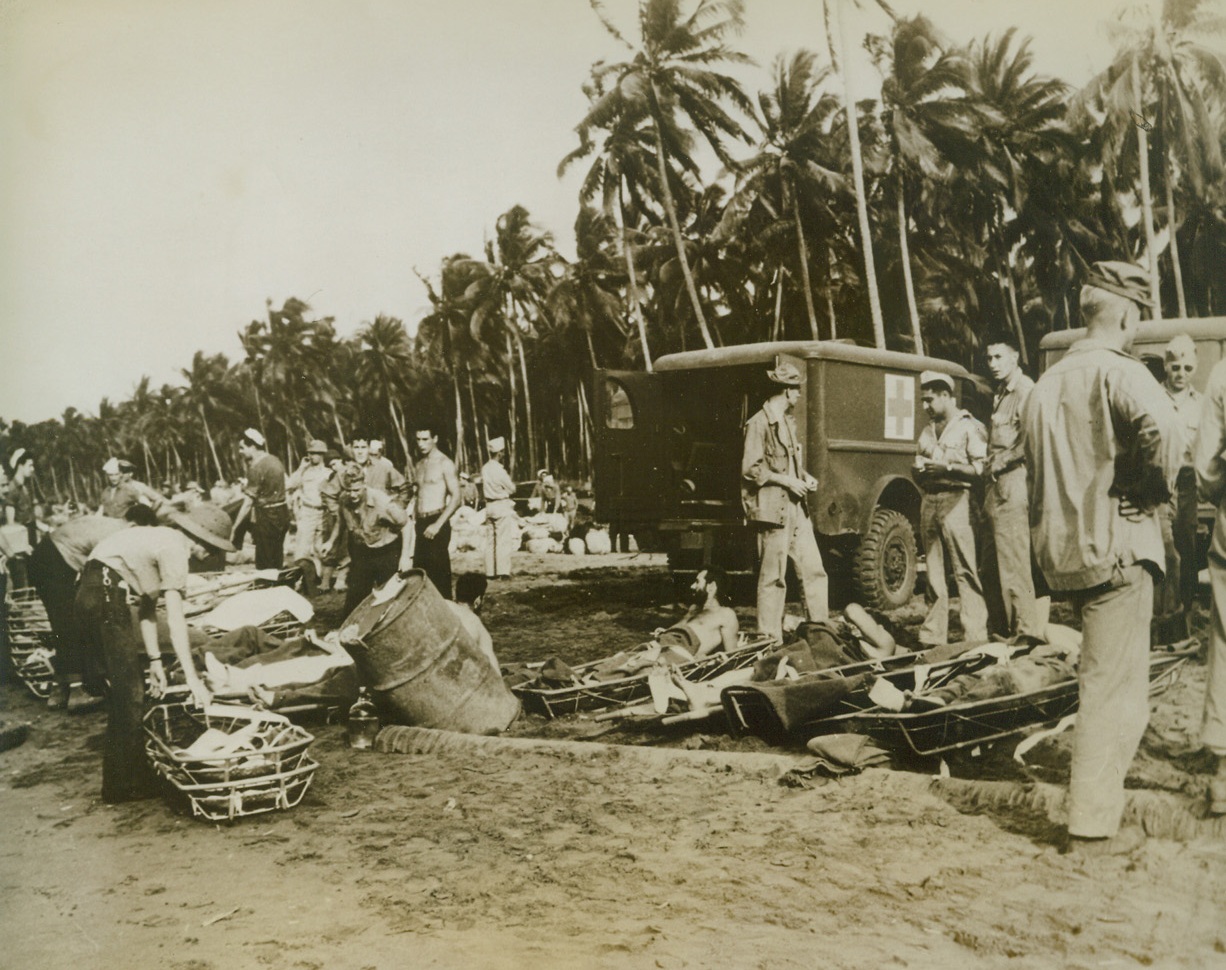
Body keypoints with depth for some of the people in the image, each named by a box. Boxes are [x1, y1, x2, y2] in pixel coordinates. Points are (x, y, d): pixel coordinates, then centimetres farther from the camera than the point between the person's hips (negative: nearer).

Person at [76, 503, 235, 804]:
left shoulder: (160, 539, 19)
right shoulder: (175, 547, -10)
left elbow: (147, 603, 18)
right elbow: (175, 619, -17)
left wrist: (154, 660, 15)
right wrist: (193, 679, -17)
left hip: (91, 595, 10)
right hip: (104, 596, -10)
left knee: (124, 688, 17)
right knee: (129, 692, -3)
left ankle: (123, 779, 26)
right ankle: (126, 785, 5)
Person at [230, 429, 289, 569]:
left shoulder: (256, 467, -16)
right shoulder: (275, 460, 9)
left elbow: (248, 502, -18)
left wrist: (234, 527, -16)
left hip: (266, 517, -9)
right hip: (282, 513, 9)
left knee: (264, 565, -2)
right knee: (276, 562, 15)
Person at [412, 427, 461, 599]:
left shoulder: (445, 463, -6)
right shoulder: (419, 465, 16)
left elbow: (456, 497, -11)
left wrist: (438, 524, -17)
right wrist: (414, 517, 9)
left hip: (437, 522, -7)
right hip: (421, 524, 7)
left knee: (439, 571, -7)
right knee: (419, 570, 7)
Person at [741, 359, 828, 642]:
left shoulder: (788, 421, 17)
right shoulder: (759, 423, -10)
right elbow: (751, 469, -14)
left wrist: (805, 477, 9)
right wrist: (787, 481, -15)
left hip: (796, 507, 8)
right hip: (773, 508, -8)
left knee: (814, 570, 8)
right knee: (773, 577, -2)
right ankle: (770, 639, 7)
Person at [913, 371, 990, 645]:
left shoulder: (969, 427, 0)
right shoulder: (928, 430, 21)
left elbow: (981, 469, -9)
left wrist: (947, 467, -15)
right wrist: (919, 471, 5)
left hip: (955, 500, -6)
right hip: (929, 500, 7)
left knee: (965, 572, -9)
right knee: (933, 571, 7)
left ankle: (975, 636, -9)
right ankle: (932, 636, 10)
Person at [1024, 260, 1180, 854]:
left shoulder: (1047, 383, 16)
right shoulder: (1117, 371, -10)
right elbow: (1162, 429, -30)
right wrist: (1153, 488, -13)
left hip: (1061, 549, 8)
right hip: (1115, 547, -8)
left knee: (1103, 677, 21)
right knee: (1112, 687, -2)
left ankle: (1096, 790, 29)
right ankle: (1092, 826, 4)